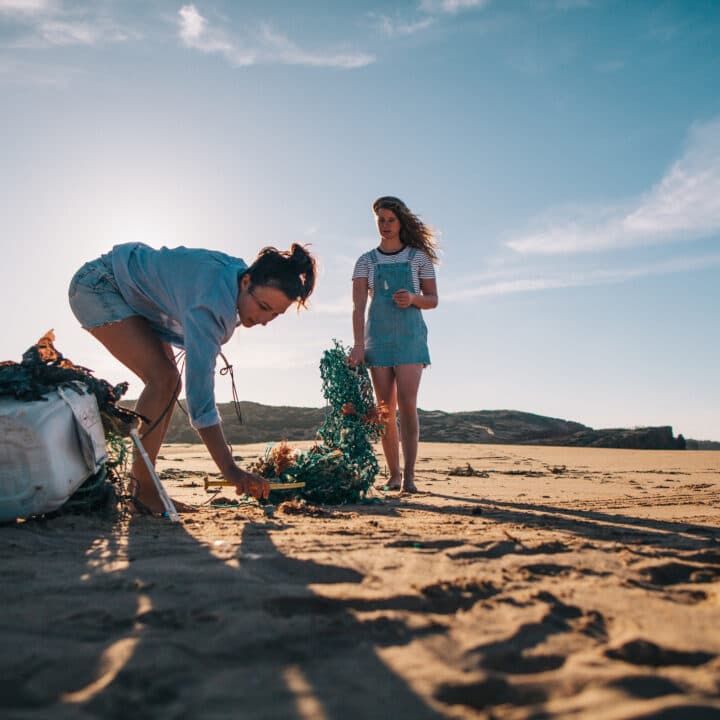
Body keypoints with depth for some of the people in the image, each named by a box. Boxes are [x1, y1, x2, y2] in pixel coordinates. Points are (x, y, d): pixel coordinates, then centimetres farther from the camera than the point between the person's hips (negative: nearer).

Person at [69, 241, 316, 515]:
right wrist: (229, 469, -43)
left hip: (136, 297, 9)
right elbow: (200, 387, -42)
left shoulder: (238, 274, -11)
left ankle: (138, 482, 8)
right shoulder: (213, 300, -38)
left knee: (170, 383, 2)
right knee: (161, 378, -22)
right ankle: (142, 489, -14)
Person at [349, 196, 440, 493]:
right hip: (377, 337, 2)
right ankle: (393, 474, 11)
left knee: (407, 404, -13)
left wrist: (413, 298, -14)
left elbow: (433, 300, 9)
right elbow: (358, 305, -3)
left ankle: (409, 474, -10)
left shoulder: (418, 257, 8)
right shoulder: (366, 261, 9)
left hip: (410, 336, -1)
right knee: (385, 409, 1)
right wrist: (358, 343, -16)